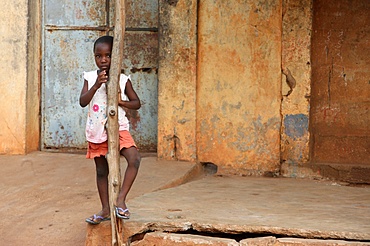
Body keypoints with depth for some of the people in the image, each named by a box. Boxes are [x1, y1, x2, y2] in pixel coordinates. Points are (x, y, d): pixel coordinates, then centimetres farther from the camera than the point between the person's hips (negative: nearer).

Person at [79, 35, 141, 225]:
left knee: (134, 158, -24)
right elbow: (83, 102, -12)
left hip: (118, 128, -1)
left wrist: (120, 101, -15)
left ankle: (121, 199, -15)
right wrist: (96, 85, -25)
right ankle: (105, 210, 24)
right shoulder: (90, 78, -2)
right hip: (96, 131, 1)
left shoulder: (123, 80, -3)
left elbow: (136, 103, 3)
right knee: (101, 171, 12)